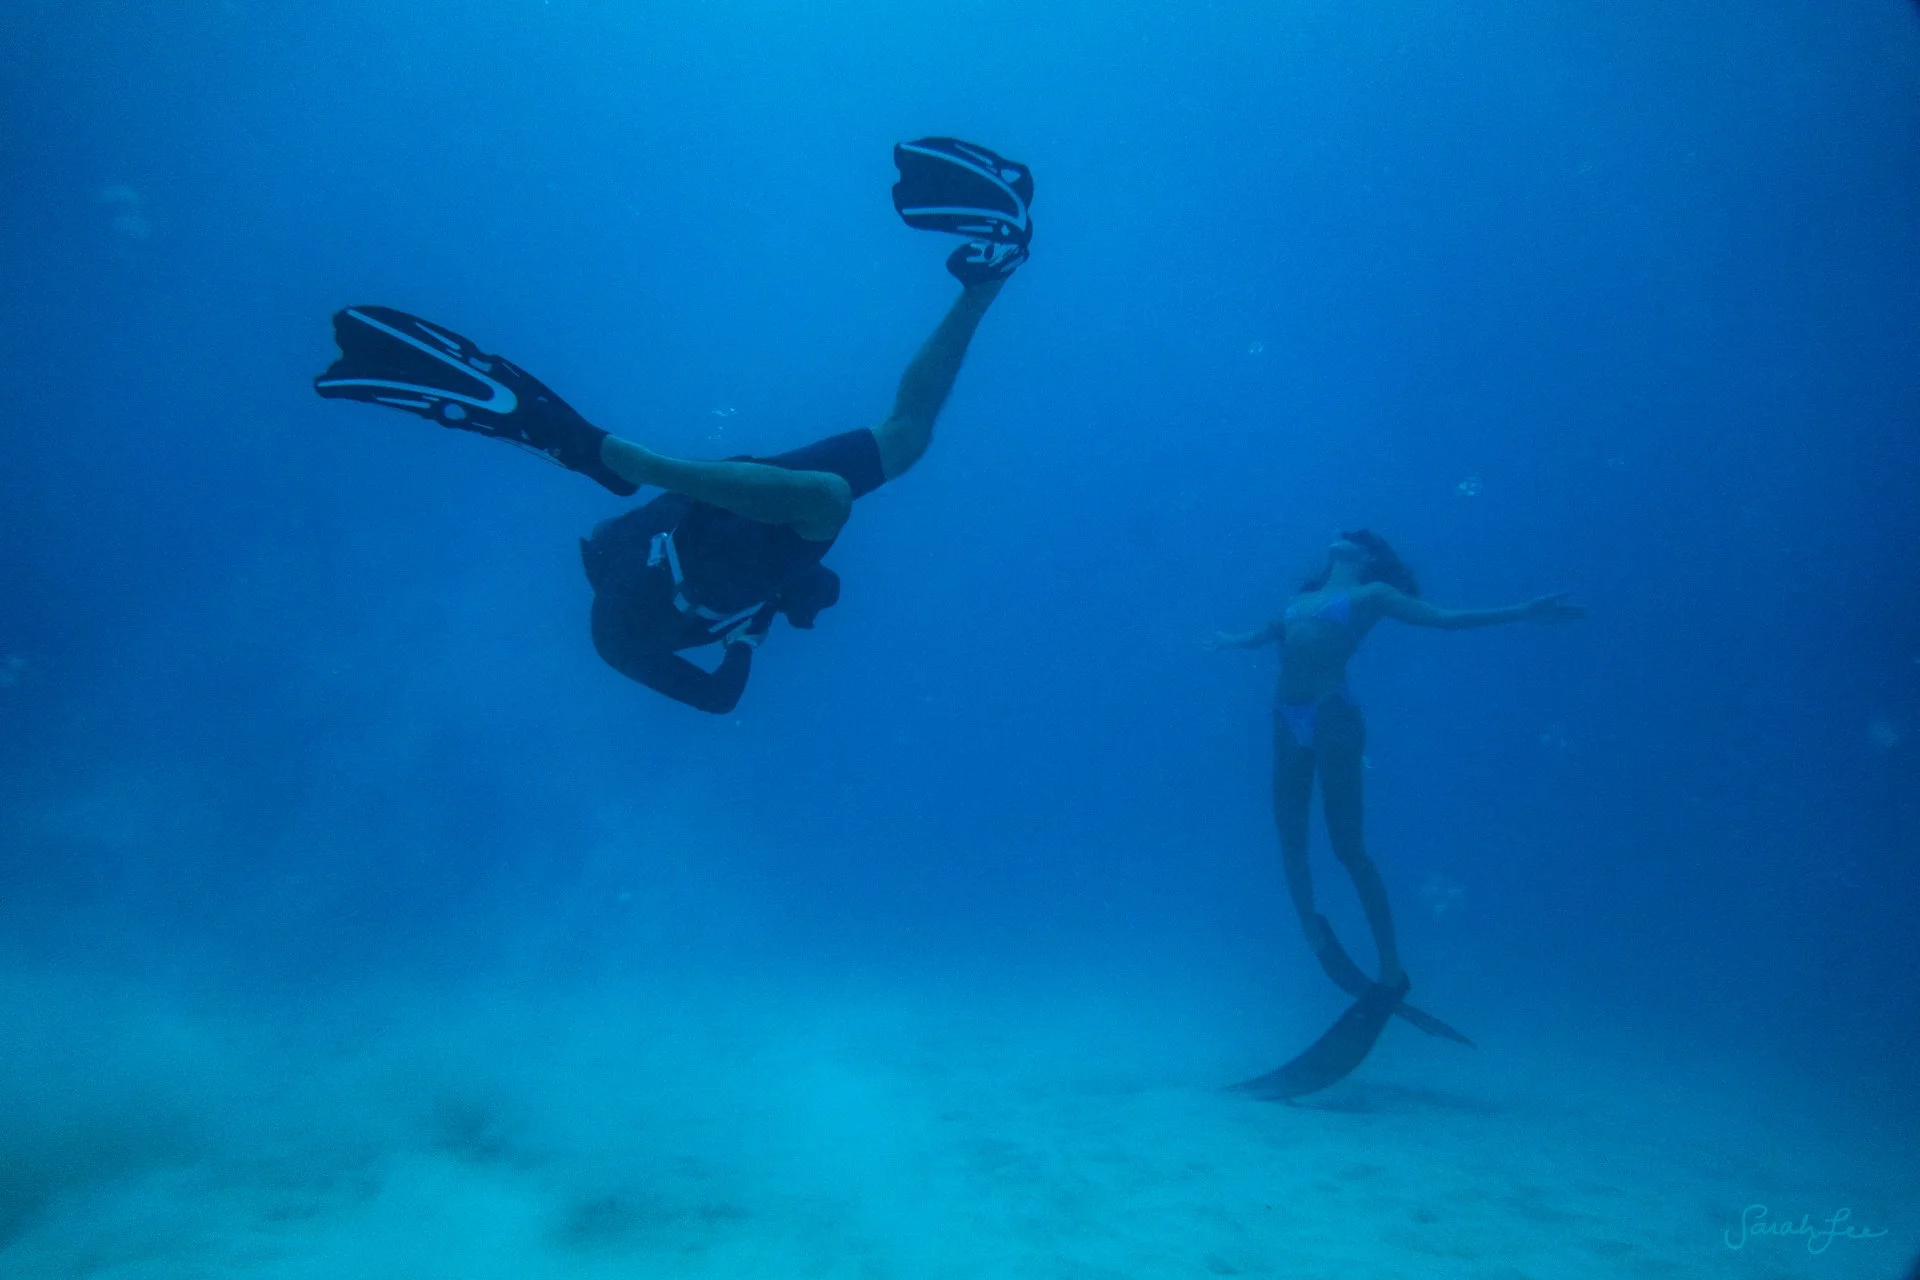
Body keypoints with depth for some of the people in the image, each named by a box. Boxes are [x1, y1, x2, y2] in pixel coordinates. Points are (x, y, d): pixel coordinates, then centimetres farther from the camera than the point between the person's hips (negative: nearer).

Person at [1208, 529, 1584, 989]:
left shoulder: (1372, 593, 7)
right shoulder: (1304, 597, 21)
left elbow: (1444, 618, 3)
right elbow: (1273, 630, 41)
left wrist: (1523, 612, -2)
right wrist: (1234, 641, 59)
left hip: (1331, 716, -5)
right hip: (1287, 720, 6)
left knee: (1347, 845, -6)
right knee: (1290, 839, 6)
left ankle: (1390, 968, 3)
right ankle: (1314, 939, 21)